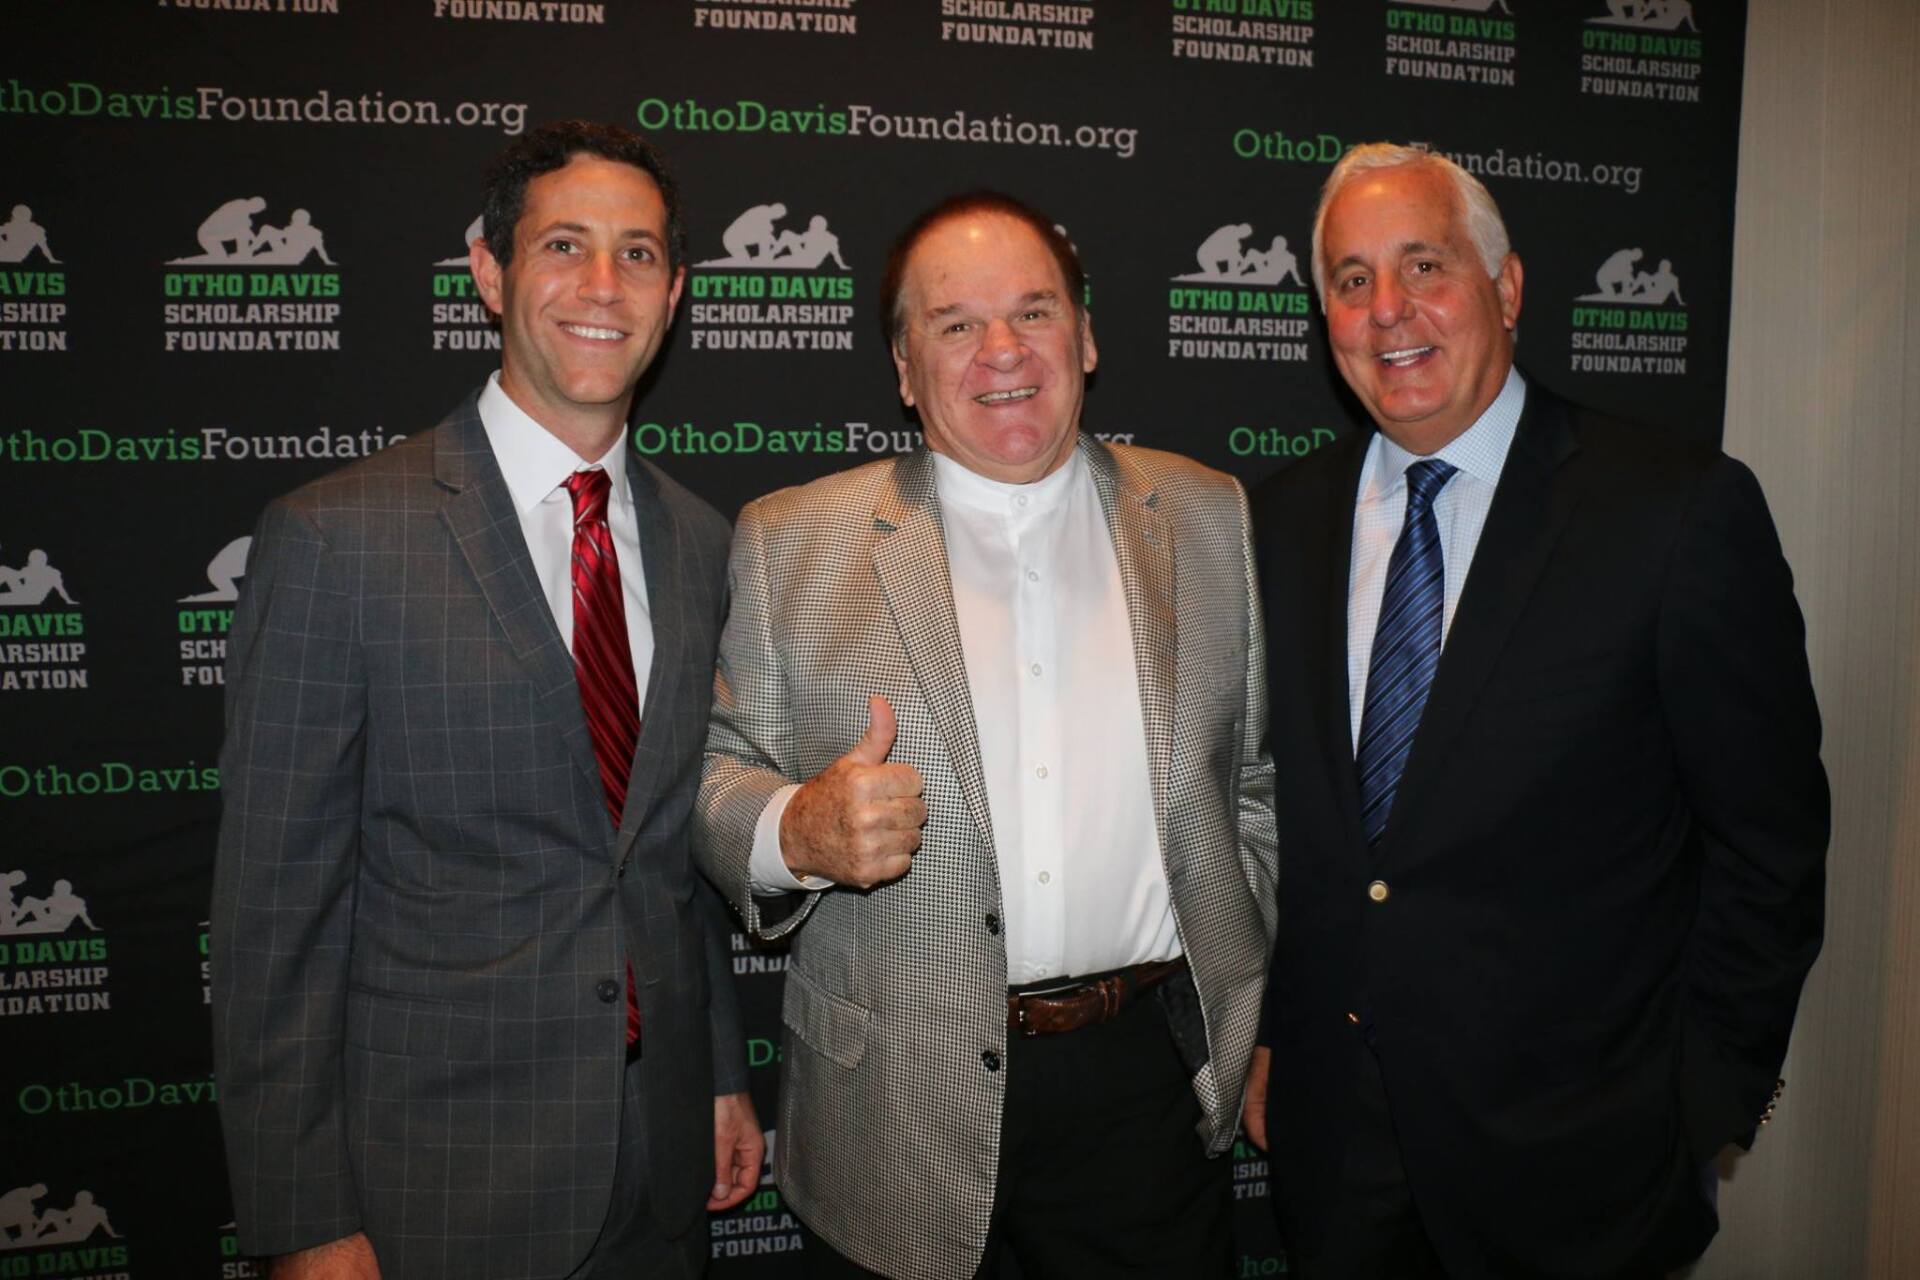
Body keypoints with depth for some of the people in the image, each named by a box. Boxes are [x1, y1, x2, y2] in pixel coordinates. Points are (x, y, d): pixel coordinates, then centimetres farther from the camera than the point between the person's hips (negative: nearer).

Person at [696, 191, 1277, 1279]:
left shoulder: (1209, 519, 5)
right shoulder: (793, 543, -1)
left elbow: (1258, 784, 8)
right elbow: (718, 774, 1)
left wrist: (1261, 1023, 7)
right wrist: (796, 831, -21)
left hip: (1152, 1082, 2)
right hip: (899, 1101, -1)